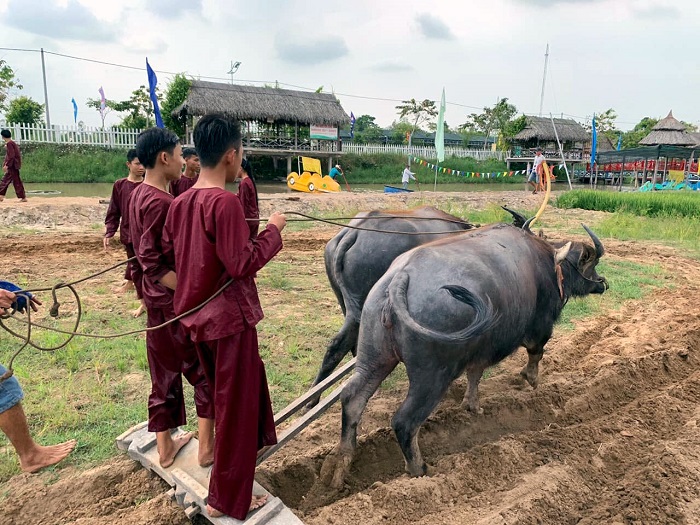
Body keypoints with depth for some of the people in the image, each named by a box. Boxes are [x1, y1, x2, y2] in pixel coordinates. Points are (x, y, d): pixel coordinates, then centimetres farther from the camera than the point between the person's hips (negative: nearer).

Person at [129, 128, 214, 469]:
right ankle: (207, 448, 18)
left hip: (157, 300, 9)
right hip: (176, 301, -9)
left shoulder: (139, 195, 8)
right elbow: (153, 263, -25)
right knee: (206, 372, 7)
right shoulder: (161, 202, -21)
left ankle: (165, 448, 30)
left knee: (164, 374, 17)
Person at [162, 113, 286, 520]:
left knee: (222, 395, 27)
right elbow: (243, 264, -22)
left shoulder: (181, 202, 3)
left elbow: (166, 250, 10)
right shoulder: (226, 202, -21)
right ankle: (227, 499, 22)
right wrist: (273, 230, -10)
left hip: (197, 314, 9)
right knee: (237, 405, 6)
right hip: (229, 316, -9)